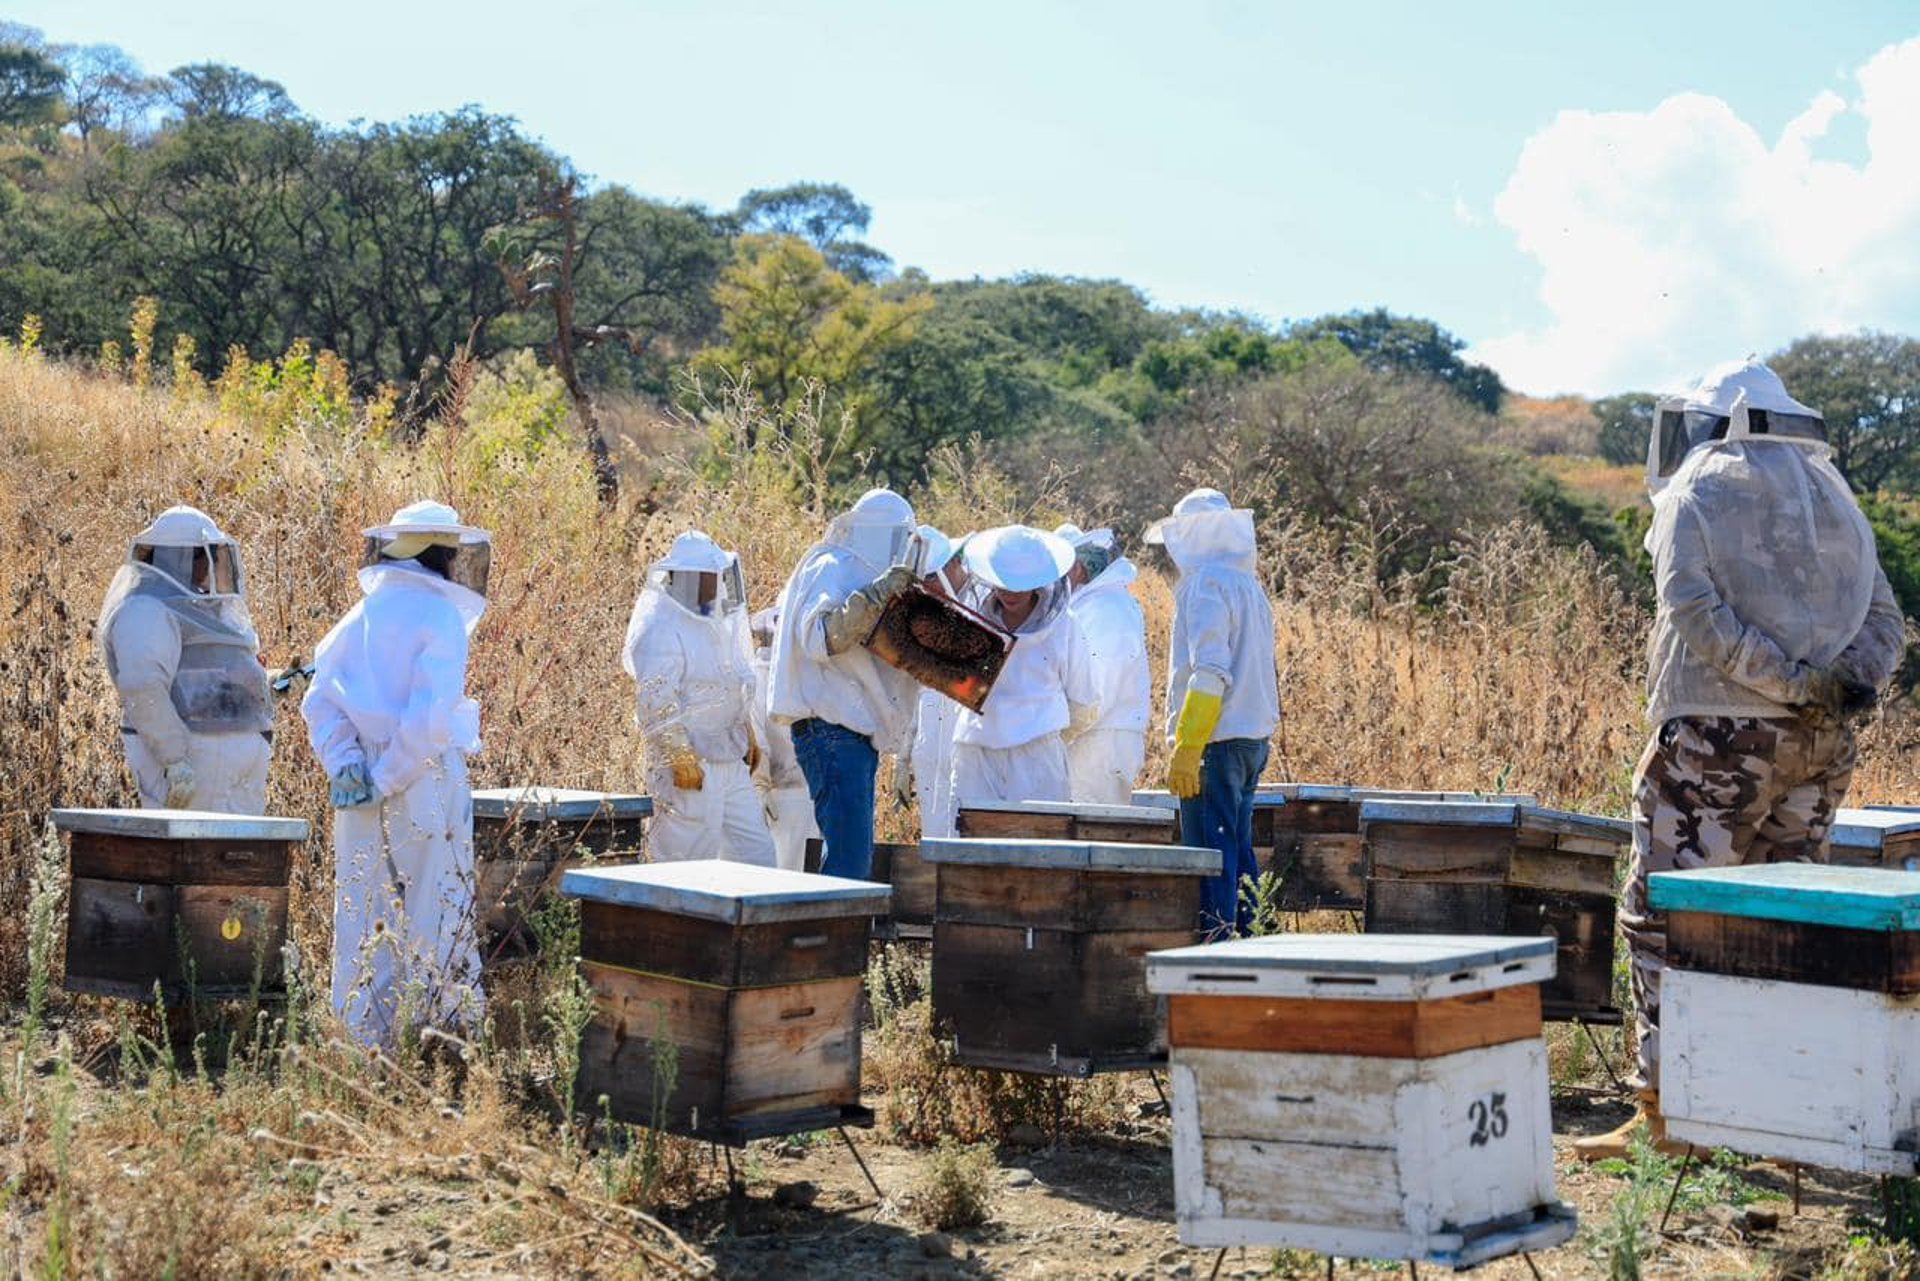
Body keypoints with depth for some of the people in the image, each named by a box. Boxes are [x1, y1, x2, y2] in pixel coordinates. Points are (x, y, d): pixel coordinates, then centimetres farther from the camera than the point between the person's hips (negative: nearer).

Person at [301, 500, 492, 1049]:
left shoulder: (360, 617, 8)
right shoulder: (440, 617, -10)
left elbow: (319, 702, 4)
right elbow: (431, 718, -19)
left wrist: (345, 766, -2)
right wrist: (388, 780, -13)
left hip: (363, 794, 6)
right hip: (425, 787, -5)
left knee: (362, 916, 10)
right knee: (435, 915, 2)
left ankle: (364, 1039, 15)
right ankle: (446, 1027, 6)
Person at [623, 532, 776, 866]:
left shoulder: (714, 622, 14)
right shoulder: (661, 631, -17)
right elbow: (657, 703, -22)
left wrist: (748, 736, 23)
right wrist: (682, 759, -23)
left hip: (731, 763, 9)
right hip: (690, 767, -9)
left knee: (757, 851, 10)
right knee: (690, 862, -4)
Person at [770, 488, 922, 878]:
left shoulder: (865, 574, 23)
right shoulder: (831, 569, -6)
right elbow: (818, 638, -23)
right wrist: (874, 597, -29)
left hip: (857, 733, 10)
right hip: (831, 732, -10)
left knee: (857, 855, 10)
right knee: (848, 857, -16)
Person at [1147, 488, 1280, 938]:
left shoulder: (1206, 584, -12)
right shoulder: (1248, 585, 17)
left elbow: (1209, 675, -20)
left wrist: (1185, 749, -20)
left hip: (1217, 738, -9)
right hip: (1253, 738, 9)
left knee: (1210, 855, -7)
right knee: (1237, 851, 15)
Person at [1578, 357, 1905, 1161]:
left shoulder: (1696, 492, 1)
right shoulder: (1832, 496, 19)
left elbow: (1695, 609, -15)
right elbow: (1882, 619, 11)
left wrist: (1791, 679, -17)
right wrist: (1852, 683, -5)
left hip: (1719, 732, -6)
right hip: (1822, 744, 7)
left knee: (1666, 915, -3)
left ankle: (1663, 1110, -5)